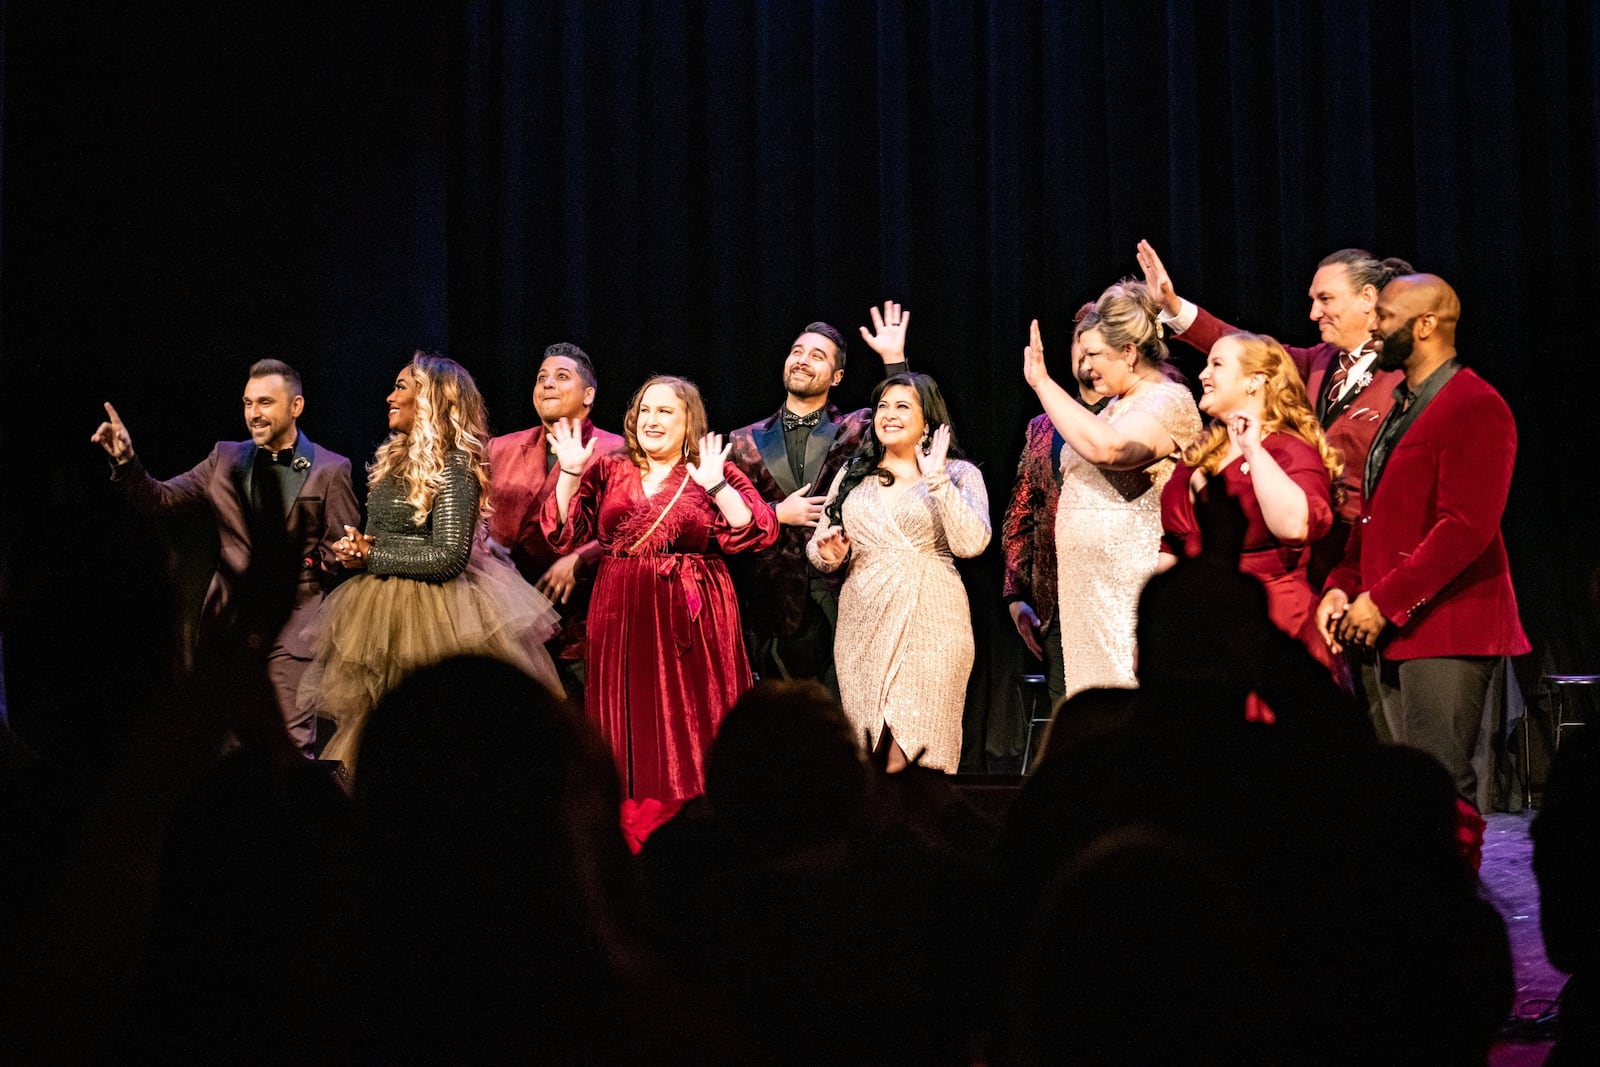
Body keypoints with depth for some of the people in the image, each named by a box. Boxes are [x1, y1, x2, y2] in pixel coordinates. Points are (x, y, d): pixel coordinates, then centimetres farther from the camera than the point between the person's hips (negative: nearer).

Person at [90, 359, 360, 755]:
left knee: (291, 743, -7)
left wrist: (303, 567, -13)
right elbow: (160, 499, 4)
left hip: (293, 620, -4)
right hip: (232, 618, 4)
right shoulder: (227, 459, 9)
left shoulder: (330, 470, -1)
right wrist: (126, 461, -11)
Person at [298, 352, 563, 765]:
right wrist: (356, 548, -2)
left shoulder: (454, 466, -13)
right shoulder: (394, 459, 13)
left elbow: (450, 557, -20)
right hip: (382, 609, 8)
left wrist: (370, 557, -13)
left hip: (429, 617, -8)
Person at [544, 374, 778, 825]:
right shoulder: (608, 471, 9)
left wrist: (715, 486, -21)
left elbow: (758, 533, -10)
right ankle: (631, 828, 14)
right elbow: (565, 533, 3)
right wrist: (570, 473, -8)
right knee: (630, 716, 6)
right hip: (623, 614, 3)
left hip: (690, 617, -3)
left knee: (689, 717, -1)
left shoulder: (717, 473, 2)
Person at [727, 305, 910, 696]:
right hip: (774, 605, 2)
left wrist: (894, 359, -16)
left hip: (841, 604, -2)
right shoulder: (746, 443, 10)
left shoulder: (855, 432, 6)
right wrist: (779, 513, -6)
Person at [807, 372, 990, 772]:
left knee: (910, 751, -11)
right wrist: (828, 553, -5)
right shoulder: (852, 475, 15)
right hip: (863, 626, 4)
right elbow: (818, 552, 18)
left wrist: (936, 480, -13)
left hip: (928, 624, -4)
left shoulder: (958, 474, 4)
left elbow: (971, 543, -13)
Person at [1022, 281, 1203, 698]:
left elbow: (1106, 448, -28)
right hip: (1093, 593, 9)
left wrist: (1043, 382, -21)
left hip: (1134, 596, -9)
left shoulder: (1168, 401, -10)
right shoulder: (1117, 406, 19)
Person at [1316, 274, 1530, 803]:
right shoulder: (1402, 407, 20)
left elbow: (1466, 527, -20)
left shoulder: (1475, 408, -12)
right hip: (1395, 631, 9)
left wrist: (1384, 602, -20)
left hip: (1446, 629, -9)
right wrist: (1341, 586, 9)